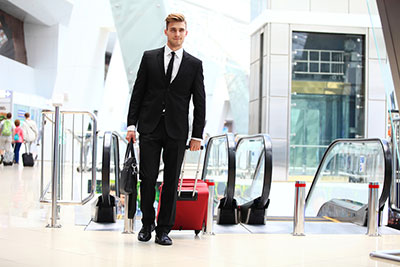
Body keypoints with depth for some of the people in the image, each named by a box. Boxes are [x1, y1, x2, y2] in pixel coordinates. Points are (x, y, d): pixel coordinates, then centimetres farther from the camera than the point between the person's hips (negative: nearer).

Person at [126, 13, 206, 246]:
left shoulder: (195, 65, 6)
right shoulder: (149, 57, 7)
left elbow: (200, 102, 5)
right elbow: (138, 93, 7)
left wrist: (197, 135, 0)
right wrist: (131, 124, 0)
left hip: (176, 131, 0)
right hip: (150, 128, 0)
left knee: (172, 182, 2)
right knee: (148, 178, 0)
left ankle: (164, 229, 12)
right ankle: (147, 224, 18)